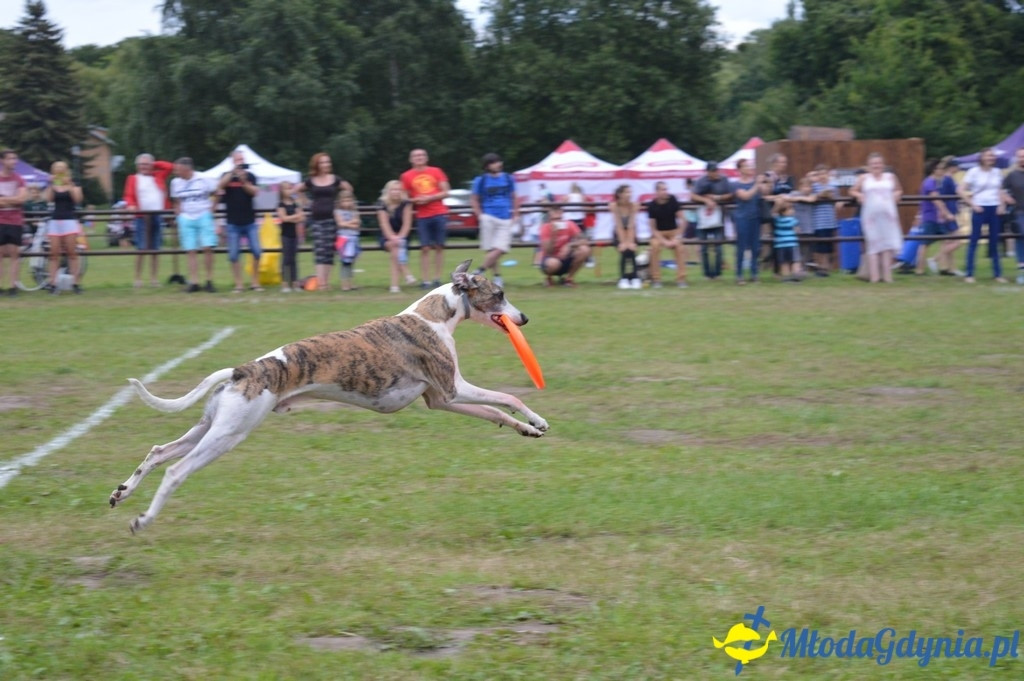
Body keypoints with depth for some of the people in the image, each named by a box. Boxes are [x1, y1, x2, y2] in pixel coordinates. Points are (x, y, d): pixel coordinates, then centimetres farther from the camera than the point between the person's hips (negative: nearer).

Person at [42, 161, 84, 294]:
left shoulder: (73, 186, 7)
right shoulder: (52, 187, 12)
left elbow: (77, 199, -10)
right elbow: (48, 199, -5)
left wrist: (69, 185, -14)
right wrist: (52, 184, -10)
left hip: (70, 220, -2)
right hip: (55, 221, 2)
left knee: (71, 252, -3)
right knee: (54, 253, -1)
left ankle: (75, 282, 0)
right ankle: (51, 282, -1)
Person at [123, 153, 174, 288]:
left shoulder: (158, 176, 16)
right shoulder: (133, 179, 7)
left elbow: (170, 167, 12)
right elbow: (129, 196, -1)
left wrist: (155, 164, 11)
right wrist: (131, 205, -21)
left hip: (158, 216, 3)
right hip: (141, 217, -3)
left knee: (155, 249, 6)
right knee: (141, 249, -9)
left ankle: (153, 278, 11)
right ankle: (138, 278, -5)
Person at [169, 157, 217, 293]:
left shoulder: (203, 180, -5)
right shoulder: (176, 183, 6)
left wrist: (211, 209, 0)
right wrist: (178, 214, 7)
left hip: (203, 217, -3)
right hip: (186, 219, 3)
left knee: (207, 248, -10)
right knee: (191, 251, -2)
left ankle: (209, 280, 1)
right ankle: (194, 282, -2)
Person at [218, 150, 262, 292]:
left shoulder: (250, 176, 7)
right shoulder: (227, 176, 5)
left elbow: (255, 191, -7)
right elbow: (220, 186, -15)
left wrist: (243, 180, -20)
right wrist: (233, 172, -22)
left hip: (250, 222, 0)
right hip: (233, 223, 0)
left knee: (256, 251, -6)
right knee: (233, 255, -2)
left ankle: (255, 282, 5)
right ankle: (238, 284, 5)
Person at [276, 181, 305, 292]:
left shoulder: (295, 205, 11)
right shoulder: (281, 205, -4)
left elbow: (301, 218, 5)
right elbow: (284, 218, -14)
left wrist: (290, 218, -10)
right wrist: (297, 216, -10)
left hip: (294, 234, 5)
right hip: (286, 234, -4)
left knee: (294, 259, 7)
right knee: (286, 259, -4)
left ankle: (295, 283, 9)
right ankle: (284, 284, -2)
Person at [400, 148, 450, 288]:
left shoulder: (436, 172, 5)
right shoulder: (406, 176, 5)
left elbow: (446, 192, 2)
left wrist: (429, 198, -11)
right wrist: (415, 201, -11)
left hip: (439, 214, 1)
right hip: (422, 217, -1)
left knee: (439, 247, 3)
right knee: (425, 249, -6)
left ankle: (437, 279, 9)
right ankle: (426, 281, -6)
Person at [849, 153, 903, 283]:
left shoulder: (890, 177, 10)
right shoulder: (864, 178, 7)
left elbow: (899, 190, 22)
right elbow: (853, 191, 13)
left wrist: (895, 196, 1)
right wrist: (860, 196, -6)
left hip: (887, 214, 1)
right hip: (871, 215, -1)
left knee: (887, 244, -2)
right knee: (873, 243, -4)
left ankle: (887, 274, 1)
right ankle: (874, 275, -5)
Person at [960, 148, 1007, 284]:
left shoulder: (997, 172, 8)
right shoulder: (974, 172, -4)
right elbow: (962, 191, -5)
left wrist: (1002, 205, 2)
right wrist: (972, 204, -11)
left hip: (994, 209, 4)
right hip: (979, 209, -4)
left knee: (994, 241, 7)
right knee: (974, 240, -2)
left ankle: (998, 273, 12)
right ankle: (969, 274, 2)